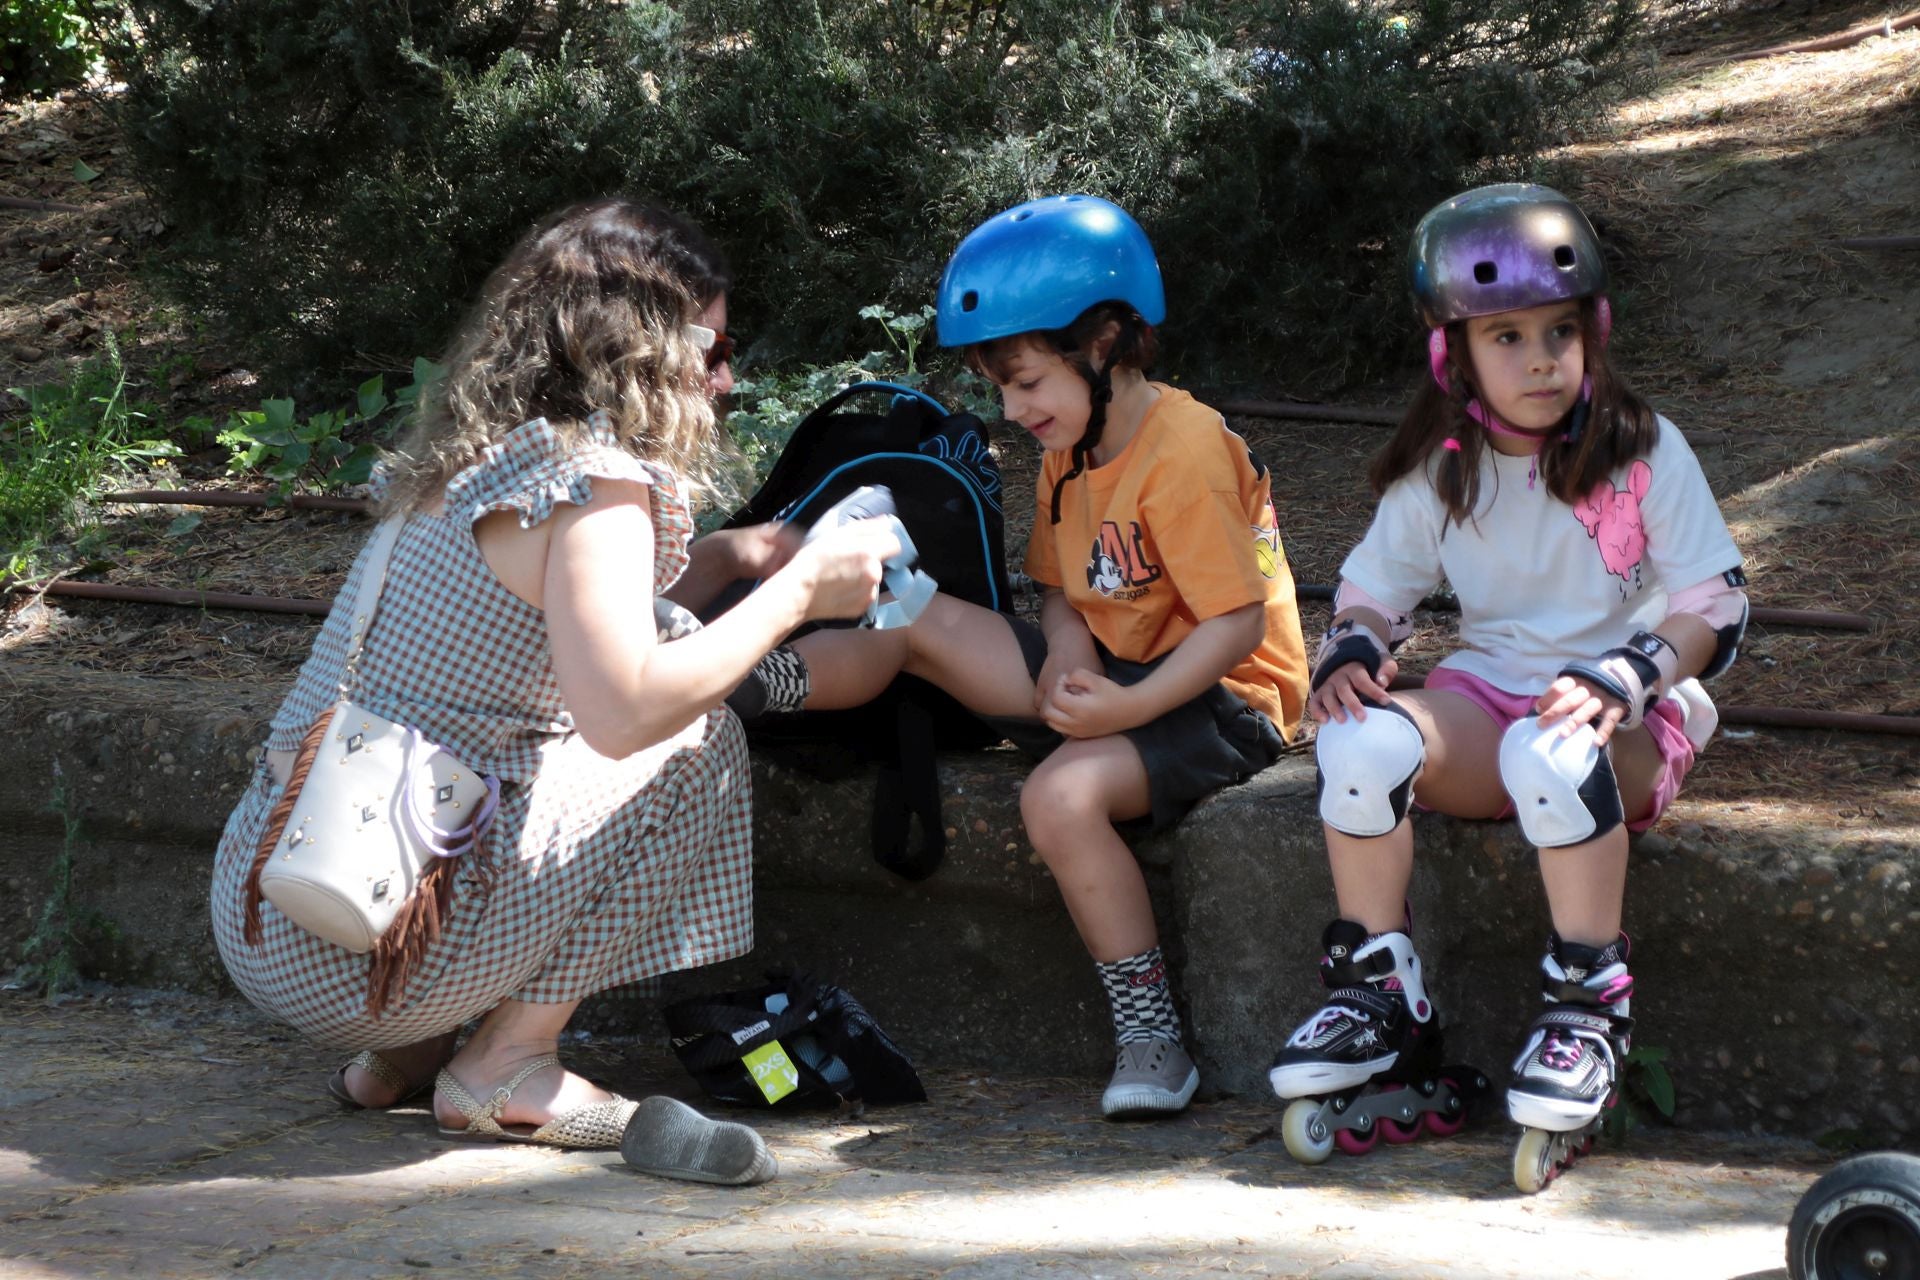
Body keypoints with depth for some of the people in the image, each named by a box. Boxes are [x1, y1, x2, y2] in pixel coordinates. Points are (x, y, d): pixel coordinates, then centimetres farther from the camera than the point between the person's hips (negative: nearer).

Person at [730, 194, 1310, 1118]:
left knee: (1064, 794, -34)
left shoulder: (1183, 454, -20)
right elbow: (1067, 594, 13)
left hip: (1221, 696, -9)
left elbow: (1240, 622, -23)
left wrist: (1129, 708, -31)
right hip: (1115, 672, 9)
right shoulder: (1071, 454, 10)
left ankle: (1149, 1033, -26)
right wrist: (1067, 658, -11)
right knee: (921, 622, 0)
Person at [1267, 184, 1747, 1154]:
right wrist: (1347, 655, -11)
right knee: (1361, 739, -29)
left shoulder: (1645, 454, -4)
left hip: (1629, 719, -3)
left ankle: (1586, 1004, -22)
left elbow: (1715, 604, -6)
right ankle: (1378, 995, -14)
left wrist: (1619, 679, -25)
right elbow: (1372, 591, 15)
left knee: (1551, 755, -41)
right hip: (1488, 692, 4)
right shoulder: (1438, 476, 6)